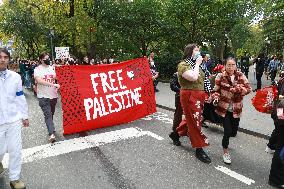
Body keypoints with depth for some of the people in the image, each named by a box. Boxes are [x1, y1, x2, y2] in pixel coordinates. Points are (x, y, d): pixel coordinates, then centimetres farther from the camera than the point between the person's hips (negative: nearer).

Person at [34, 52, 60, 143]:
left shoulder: (52, 68, 9)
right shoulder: (38, 69, -5)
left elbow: (56, 78, 21)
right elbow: (39, 80, -20)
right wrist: (52, 84, -27)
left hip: (53, 95, 5)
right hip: (43, 96, -5)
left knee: (51, 113, 15)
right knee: (47, 114, -10)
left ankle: (50, 128, 33)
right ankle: (51, 134, -15)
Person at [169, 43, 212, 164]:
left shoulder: (199, 64, 14)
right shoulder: (183, 65, -10)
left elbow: (204, 79, 20)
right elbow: (193, 77, -26)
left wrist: (208, 93, 12)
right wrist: (197, 64, -13)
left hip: (199, 96, 8)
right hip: (190, 96, -8)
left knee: (192, 119, 17)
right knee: (194, 121, -2)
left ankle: (176, 134, 37)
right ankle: (199, 149, 9)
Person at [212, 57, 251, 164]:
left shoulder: (240, 76, 0)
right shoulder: (220, 77, -7)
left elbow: (248, 88, -7)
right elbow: (215, 90, -3)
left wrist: (237, 89, -22)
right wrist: (215, 98, -22)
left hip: (236, 109, 3)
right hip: (224, 108, -3)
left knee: (234, 132, 13)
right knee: (227, 131, -4)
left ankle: (226, 139, 50)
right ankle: (225, 152, 20)